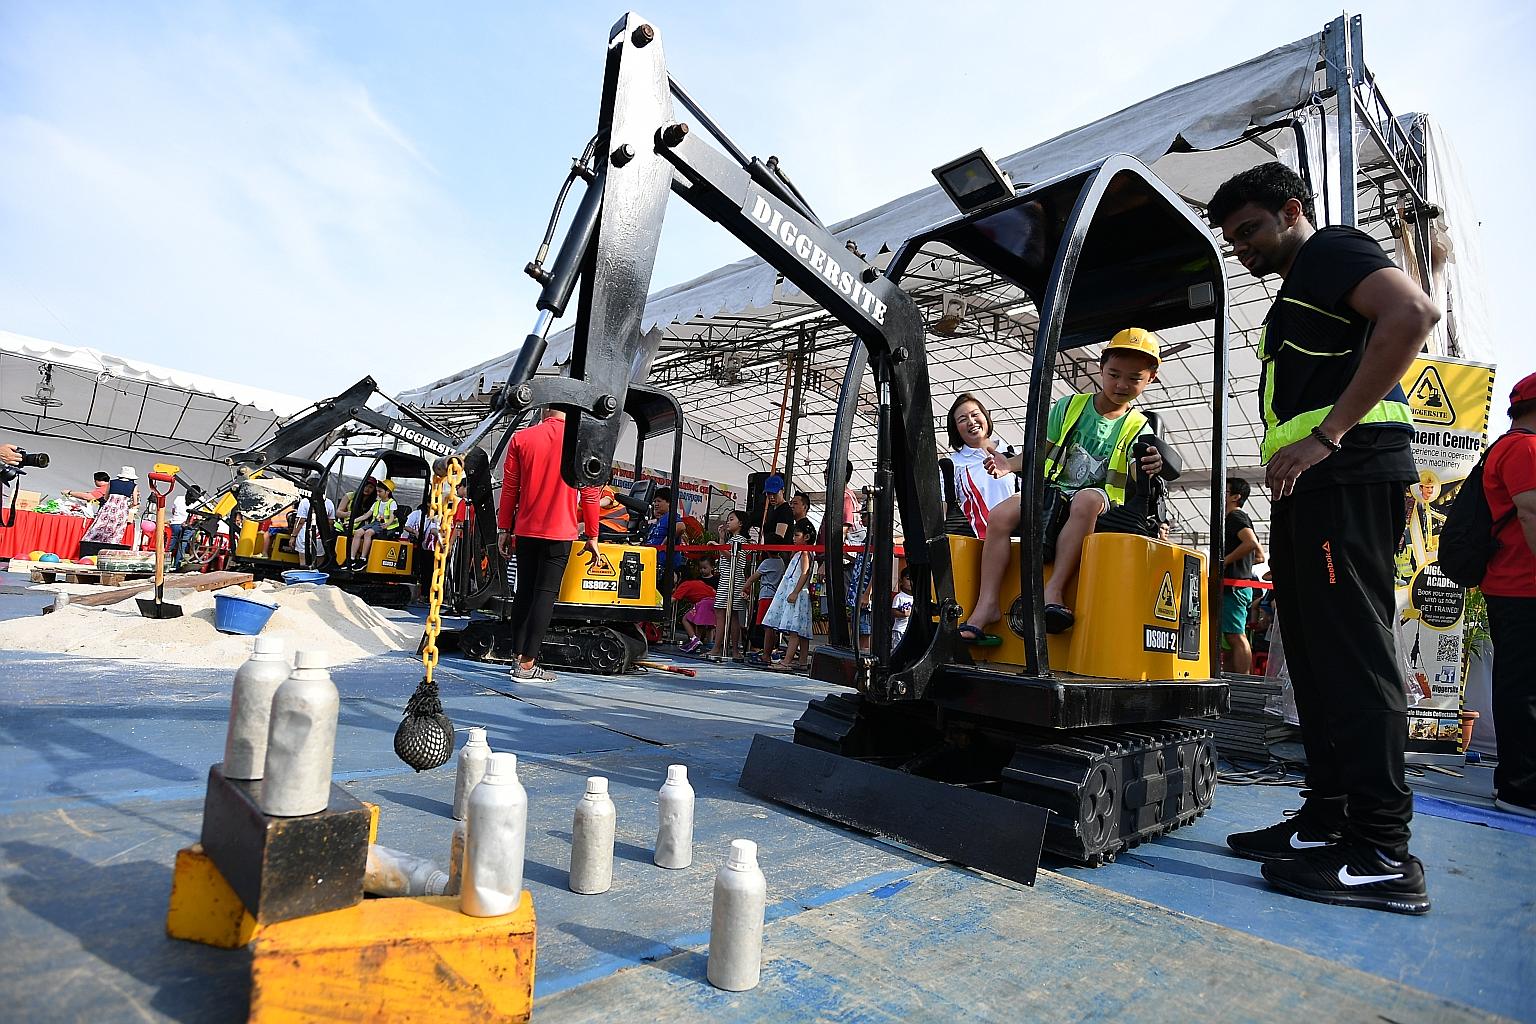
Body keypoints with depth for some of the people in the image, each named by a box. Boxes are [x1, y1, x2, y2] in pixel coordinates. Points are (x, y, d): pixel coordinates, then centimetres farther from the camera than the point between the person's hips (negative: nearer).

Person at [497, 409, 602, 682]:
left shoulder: (521, 438, 3)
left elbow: (509, 488, 5)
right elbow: (589, 493, -3)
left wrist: (504, 529, 12)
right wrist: (592, 537, 2)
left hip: (525, 531, 3)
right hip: (559, 532, -3)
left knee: (524, 592, 13)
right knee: (546, 593, -2)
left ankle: (518, 657, 17)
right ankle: (527, 664, -4)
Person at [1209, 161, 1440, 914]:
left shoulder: (1334, 251, 1)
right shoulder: (1294, 297, 29)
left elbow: (1411, 314, -19)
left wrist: (1326, 435, -21)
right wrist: (1287, 467, 16)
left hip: (1347, 474, -10)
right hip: (1308, 486, 10)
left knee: (1352, 649, -12)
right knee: (1317, 652, 9)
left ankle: (1382, 855, -7)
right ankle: (1327, 818, 15)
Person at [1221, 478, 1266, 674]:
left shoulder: (1235, 516, -7)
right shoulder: (1242, 518, 23)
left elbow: (1251, 543, -26)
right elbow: (1260, 556, 28)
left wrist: (1225, 561, -17)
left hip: (1233, 586, -11)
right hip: (1241, 585, 11)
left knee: (1236, 637, -12)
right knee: (1235, 637, 12)